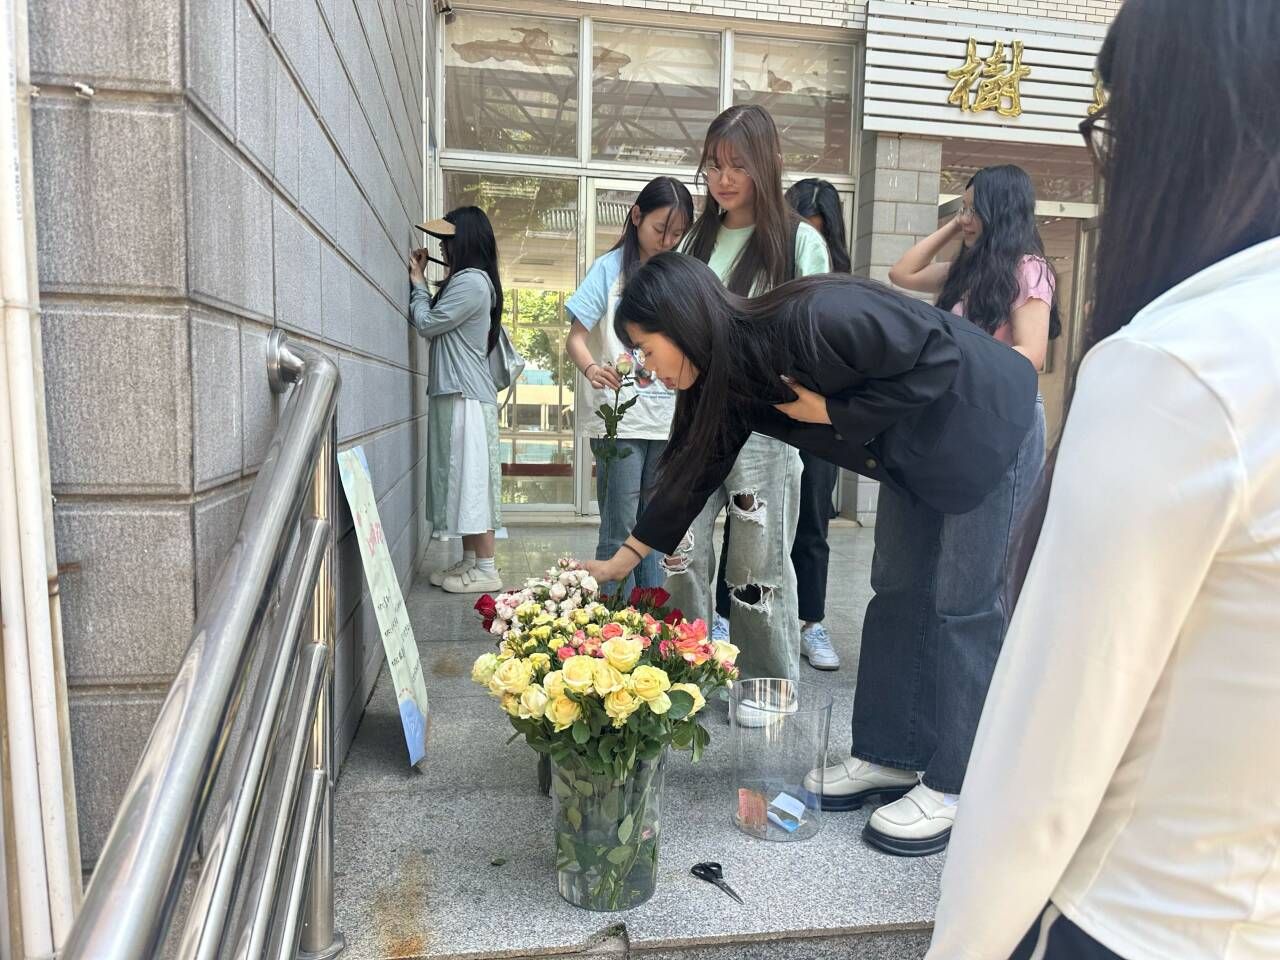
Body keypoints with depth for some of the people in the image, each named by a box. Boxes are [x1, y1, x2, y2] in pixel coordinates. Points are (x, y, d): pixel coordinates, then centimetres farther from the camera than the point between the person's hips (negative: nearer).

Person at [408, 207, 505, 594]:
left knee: (472, 481, -7)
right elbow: (434, 323, 20)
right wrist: (423, 283, 14)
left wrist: (417, 284, 6)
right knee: (464, 482, 11)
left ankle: (486, 570, -1)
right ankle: (469, 562, 18)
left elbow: (426, 323, -9)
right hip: (455, 395, 10)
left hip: (467, 398, -10)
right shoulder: (465, 281, 20)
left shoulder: (472, 282, -13)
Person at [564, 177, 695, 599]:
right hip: (619, 421, -4)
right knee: (619, 530, -2)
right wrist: (592, 368, -26)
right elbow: (575, 338, -5)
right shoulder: (611, 268, 0)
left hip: (668, 421, 5)